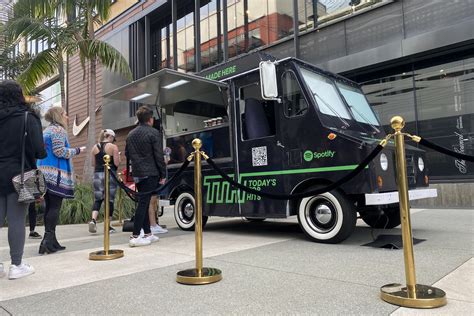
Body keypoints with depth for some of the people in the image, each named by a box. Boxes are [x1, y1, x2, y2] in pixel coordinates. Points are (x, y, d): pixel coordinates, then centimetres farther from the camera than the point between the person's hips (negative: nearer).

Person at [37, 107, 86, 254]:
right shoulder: (59, 130, -5)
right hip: (56, 174, -9)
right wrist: (76, 150, -3)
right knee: (55, 206, -9)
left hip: (44, 172, 9)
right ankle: (48, 239, -13)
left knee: (49, 206, 8)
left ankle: (50, 240, 11)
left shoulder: (46, 131, 22)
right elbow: (59, 151, -14)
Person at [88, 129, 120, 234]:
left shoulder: (95, 147, 9)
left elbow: (93, 164, 12)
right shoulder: (113, 147, -5)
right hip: (110, 175, -4)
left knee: (97, 199, 10)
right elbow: (117, 163, -9)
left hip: (98, 174, 4)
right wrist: (118, 156, 10)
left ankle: (93, 220, -12)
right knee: (110, 199, 3)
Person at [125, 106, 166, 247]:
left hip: (137, 174, 7)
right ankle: (135, 236, -7)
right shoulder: (153, 133, -8)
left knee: (144, 203, 13)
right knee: (143, 203, -6)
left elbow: (127, 154, 19)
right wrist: (163, 174, -5)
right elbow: (159, 156, -10)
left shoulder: (131, 134, 13)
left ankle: (147, 234, 20)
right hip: (150, 173, -7)